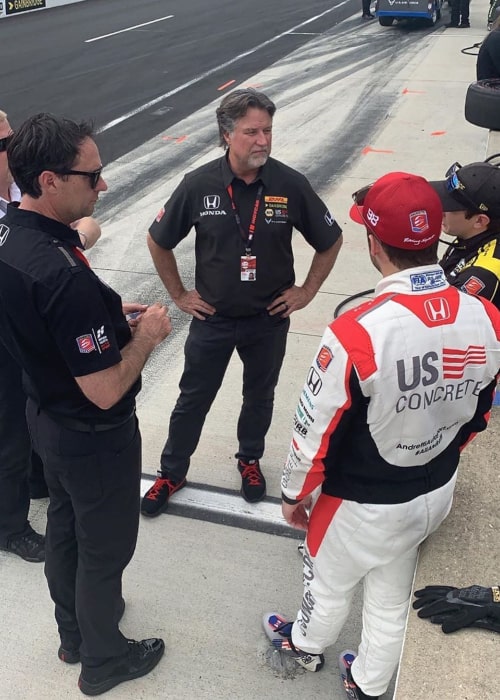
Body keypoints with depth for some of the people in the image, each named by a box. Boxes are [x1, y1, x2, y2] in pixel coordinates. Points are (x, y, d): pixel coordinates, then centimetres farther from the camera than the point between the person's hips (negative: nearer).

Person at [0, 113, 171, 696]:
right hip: (94, 436, -9)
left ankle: (74, 631, 51)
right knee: (105, 547, 14)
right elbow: (105, 390, -30)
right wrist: (145, 334, -14)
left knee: (64, 526, 26)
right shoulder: (63, 275, -35)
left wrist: (109, 314, 4)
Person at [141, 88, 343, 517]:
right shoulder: (199, 185, -14)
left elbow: (331, 240, 0)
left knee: (259, 395, 20)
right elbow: (159, 242, 0)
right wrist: (179, 295, 1)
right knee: (193, 398, 13)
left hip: (269, 319, 1)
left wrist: (307, 291, -1)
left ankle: (250, 459, 46)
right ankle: (172, 473, 34)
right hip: (212, 318, 0)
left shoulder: (291, 185, -14)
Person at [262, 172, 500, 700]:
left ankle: (306, 645, 56)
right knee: (392, 595, 27)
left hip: (362, 505, -4)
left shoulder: (356, 334, -34)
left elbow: (316, 432, -22)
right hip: (436, 494, 5)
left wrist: (294, 494, -2)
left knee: (330, 582, 25)